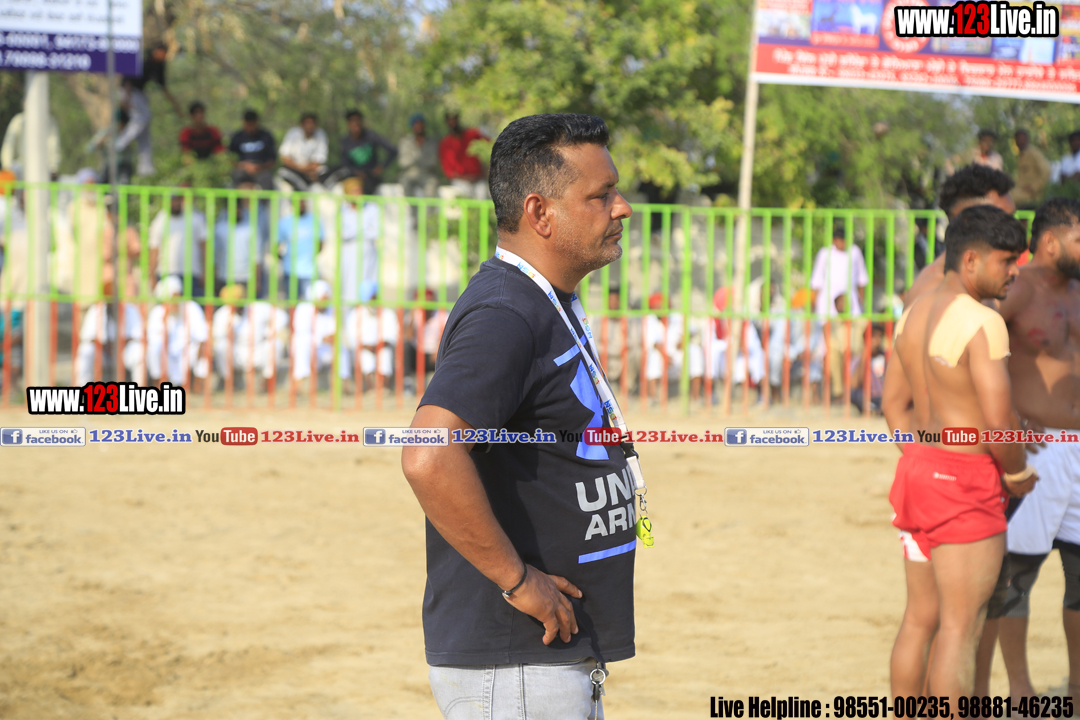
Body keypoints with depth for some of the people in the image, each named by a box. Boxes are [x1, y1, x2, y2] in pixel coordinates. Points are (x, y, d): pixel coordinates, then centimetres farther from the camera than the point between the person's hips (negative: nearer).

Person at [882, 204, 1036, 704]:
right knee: (961, 625, -5)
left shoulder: (915, 314, 10)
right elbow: (999, 419, -20)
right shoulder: (982, 322, -18)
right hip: (967, 484, -9)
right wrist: (1018, 472, -3)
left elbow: (894, 402, 17)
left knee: (921, 617, 15)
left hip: (917, 470, 9)